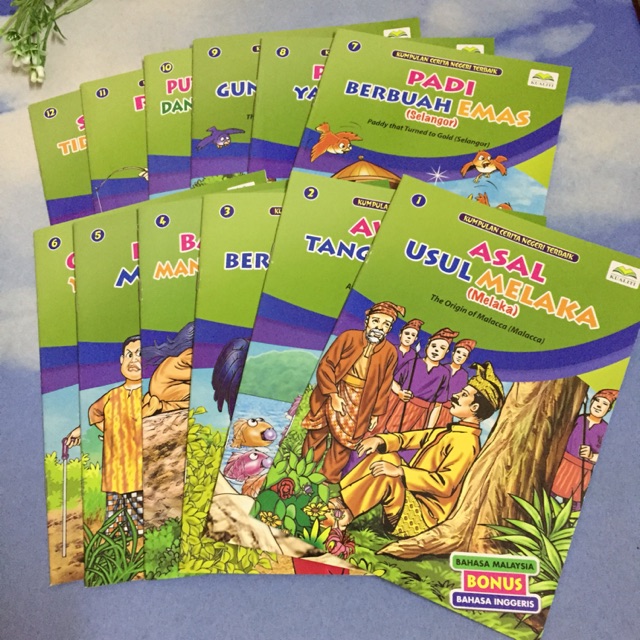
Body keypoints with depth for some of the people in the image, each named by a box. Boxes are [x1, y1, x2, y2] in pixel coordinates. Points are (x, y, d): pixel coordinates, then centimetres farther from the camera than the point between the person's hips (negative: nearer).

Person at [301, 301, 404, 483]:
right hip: (333, 392, 0)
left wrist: (376, 413, 5)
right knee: (316, 434, 14)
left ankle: (328, 479, 28)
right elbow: (326, 365, -11)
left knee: (344, 442, 9)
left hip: (359, 403, 0)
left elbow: (383, 386, 1)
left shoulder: (390, 352, -9)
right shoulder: (348, 337, -13)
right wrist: (333, 395, -18)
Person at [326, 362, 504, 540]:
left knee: (384, 474, -27)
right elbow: (411, 438, 11)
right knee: (386, 457, -3)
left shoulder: (466, 441, -18)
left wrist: (399, 471, -30)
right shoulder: (453, 430, 12)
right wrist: (381, 440, -9)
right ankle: (338, 501, -12)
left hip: (424, 513, -10)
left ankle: (342, 515, -17)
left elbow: (445, 484, -27)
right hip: (413, 497, 10)